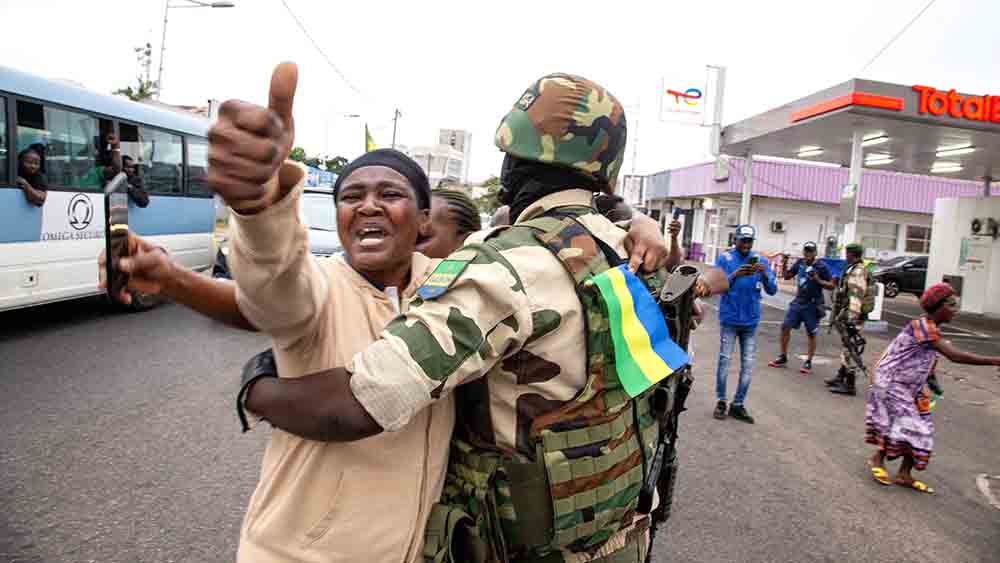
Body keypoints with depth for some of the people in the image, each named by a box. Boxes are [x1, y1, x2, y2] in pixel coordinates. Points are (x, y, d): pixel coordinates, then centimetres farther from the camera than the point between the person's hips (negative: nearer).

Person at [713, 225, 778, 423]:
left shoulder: (761, 260, 3)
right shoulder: (724, 258, -4)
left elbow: (772, 290, -1)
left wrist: (765, 274, -20)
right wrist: (735, 275, -27)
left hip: (751, 321, 3)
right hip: (729, 319, -3)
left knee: (748, 365, 4)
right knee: (724, 360, 0)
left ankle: (738, 404, 14)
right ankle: (721, 401, 14)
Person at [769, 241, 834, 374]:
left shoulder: (821, 267, -9)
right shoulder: (800, 263, 4)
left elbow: (831, 285, -7)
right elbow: (787, 276, 11)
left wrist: (818, 280, -23)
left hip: (813, 305, -5)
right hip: (797, 302, 5)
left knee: (811, 334, 4)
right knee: (785, 327, 2)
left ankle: (808, 362, 16)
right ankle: (783, 357, 14)